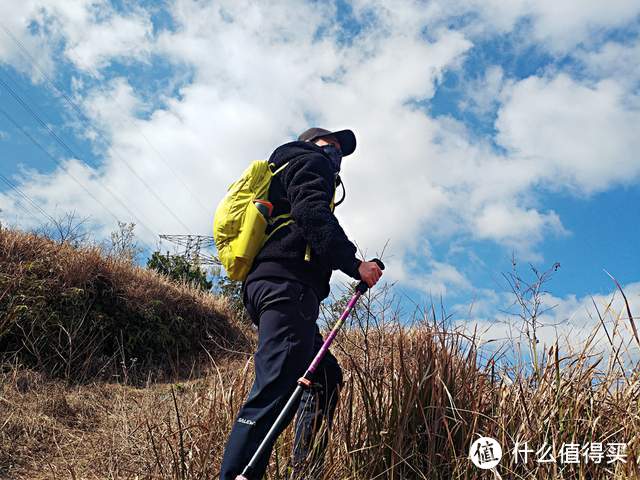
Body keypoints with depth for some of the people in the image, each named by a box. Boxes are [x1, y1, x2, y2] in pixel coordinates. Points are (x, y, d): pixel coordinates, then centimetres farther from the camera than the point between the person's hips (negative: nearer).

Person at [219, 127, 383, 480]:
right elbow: (312, 213, -13)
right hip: (288, 285, -10)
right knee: (275, 390, -19)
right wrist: (355, 264, -16)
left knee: (326, 376, 15)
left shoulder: (284, 172, 36)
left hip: (262, 285, 10)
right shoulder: (310, 160, 9)